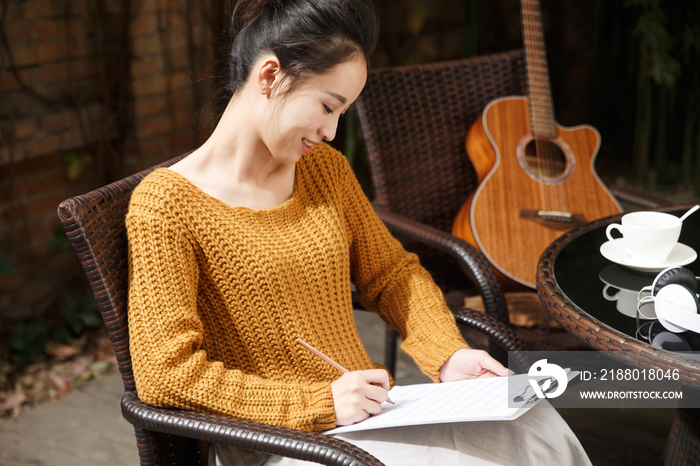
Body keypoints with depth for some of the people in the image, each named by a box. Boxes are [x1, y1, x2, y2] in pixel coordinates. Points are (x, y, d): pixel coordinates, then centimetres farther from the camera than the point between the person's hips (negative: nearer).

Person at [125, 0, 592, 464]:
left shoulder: (326, 169, 8)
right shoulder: (164, 205, -13)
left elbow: (390, 272, 18)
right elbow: (165, 374, -17)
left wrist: (447, 353, -1)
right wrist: (320, 403, -20)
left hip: (366, 407, 7)